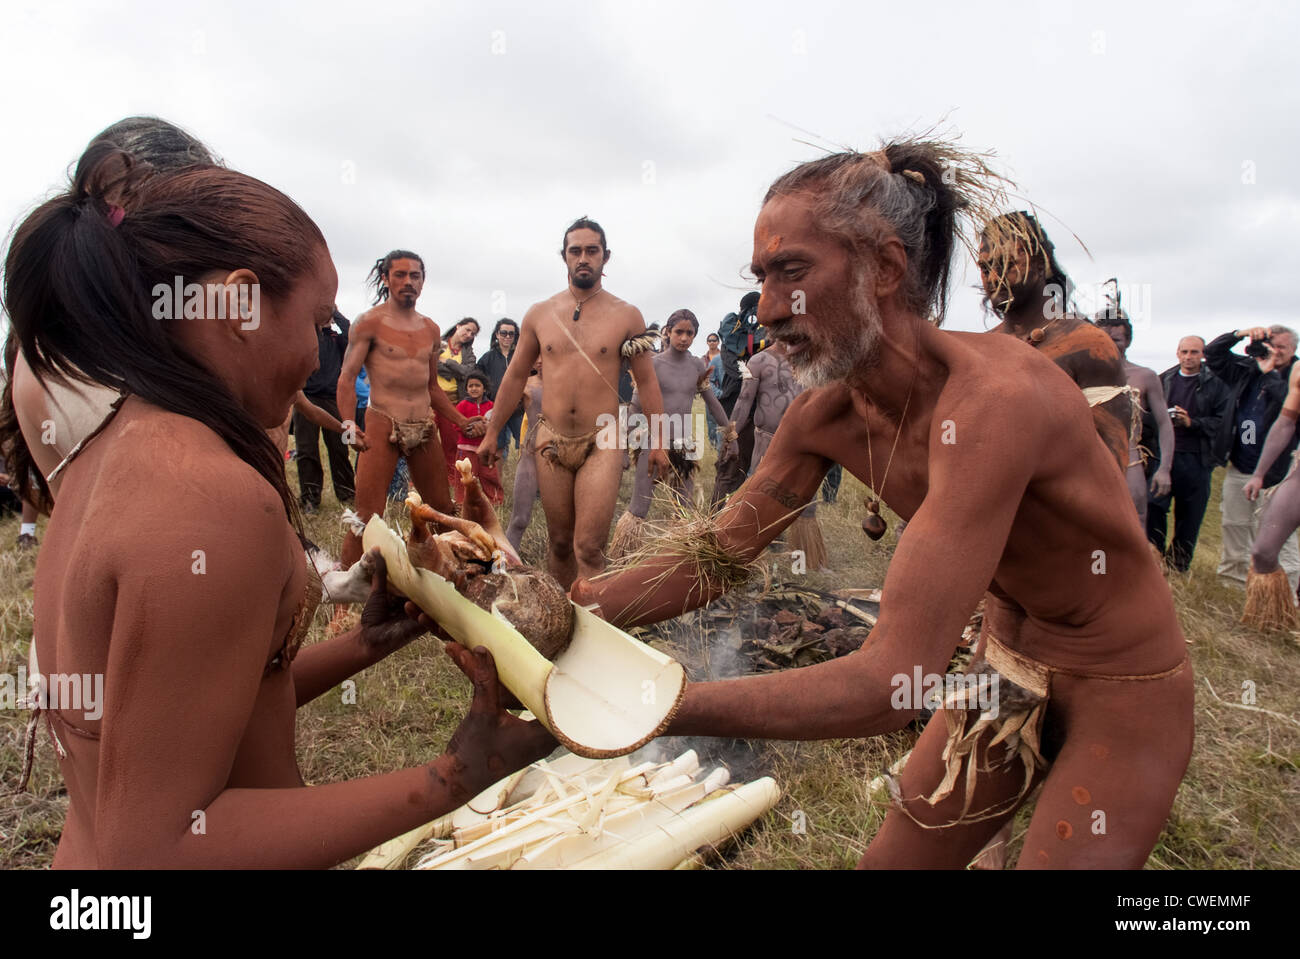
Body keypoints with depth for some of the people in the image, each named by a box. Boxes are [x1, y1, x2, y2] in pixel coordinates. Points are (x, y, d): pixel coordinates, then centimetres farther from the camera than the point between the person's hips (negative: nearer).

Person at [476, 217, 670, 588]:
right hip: (551, 441, 3)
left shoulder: (627, 316, 2)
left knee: (589, 549, -11)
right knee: (559, 543, 11)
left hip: (602, 443, -2)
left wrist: (658, 442, 1)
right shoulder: (539, 314, 8)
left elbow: (646, 381, 5)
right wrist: (492, 434, 14)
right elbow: (515, 376, 14)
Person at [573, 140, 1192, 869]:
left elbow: (892, 683, -40)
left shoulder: (990, 398, -35)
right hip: (1008, 665, 6)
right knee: (889, 860, 13)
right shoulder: (825, 415, -11)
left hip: (1123, 695, -5)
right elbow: (714, 560, -6)